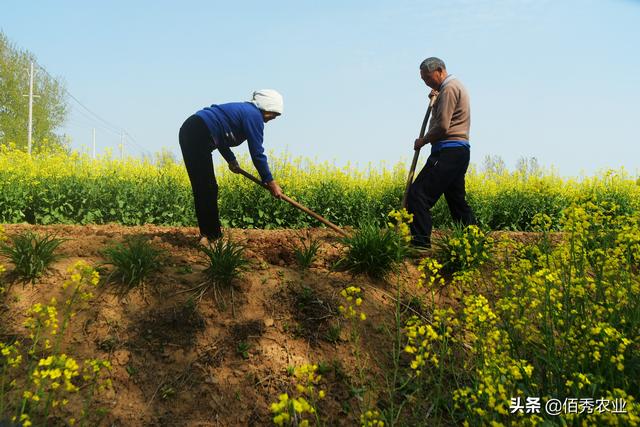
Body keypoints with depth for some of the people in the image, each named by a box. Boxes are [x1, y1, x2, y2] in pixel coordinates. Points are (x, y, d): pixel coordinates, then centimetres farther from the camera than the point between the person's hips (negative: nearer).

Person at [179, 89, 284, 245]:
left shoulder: (243, 110, 23)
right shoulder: (254, 115, -5)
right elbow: (256, 152, -7)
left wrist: (231, 160, 15)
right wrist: (270, 182, -1)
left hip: (189, 131, 10)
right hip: (199, 135, -10)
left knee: (202, 188, 12)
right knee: (208, 189, -5)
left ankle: (208, 234, 18)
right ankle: (212, 237, 0)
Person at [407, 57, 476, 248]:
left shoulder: (449, 88, -10)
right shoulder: (455, 86, 22)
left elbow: (442, 126, -18)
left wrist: (423, 141, -4)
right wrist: (435, 99, 16)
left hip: (448, 152, -11)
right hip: (459, 151, 11)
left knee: (418, 194, -14)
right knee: (457, 201, 15)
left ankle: (421, 243, -17)